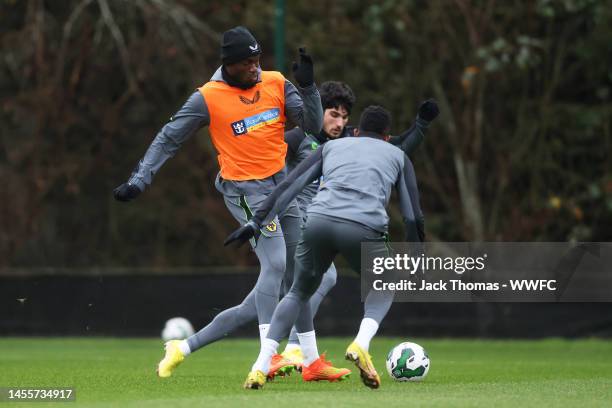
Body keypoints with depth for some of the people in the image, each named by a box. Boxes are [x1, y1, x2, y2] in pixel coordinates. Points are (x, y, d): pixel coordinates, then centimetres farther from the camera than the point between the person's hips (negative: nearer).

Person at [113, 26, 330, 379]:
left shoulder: (275, 83, 5)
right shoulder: (208, 98, -8)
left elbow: (313, 126, 3)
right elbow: (169, 139, -2)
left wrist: (308, 86, -12)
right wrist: (140, 180, -9)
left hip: (282, 184, 6)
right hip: (246, 191, -6)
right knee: (275, 265, -23)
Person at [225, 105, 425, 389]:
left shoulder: (331, 147, 31)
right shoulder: (398, 156, 29)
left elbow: (289, 186, 19)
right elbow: (413, 217, 23)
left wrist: (256, 223, 16)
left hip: (318, 222, 2)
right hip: (364, 227, -2)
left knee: (299, 293, 24)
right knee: (383, 288, 28)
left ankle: (260, 368, 6)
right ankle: (361, 345, 0)